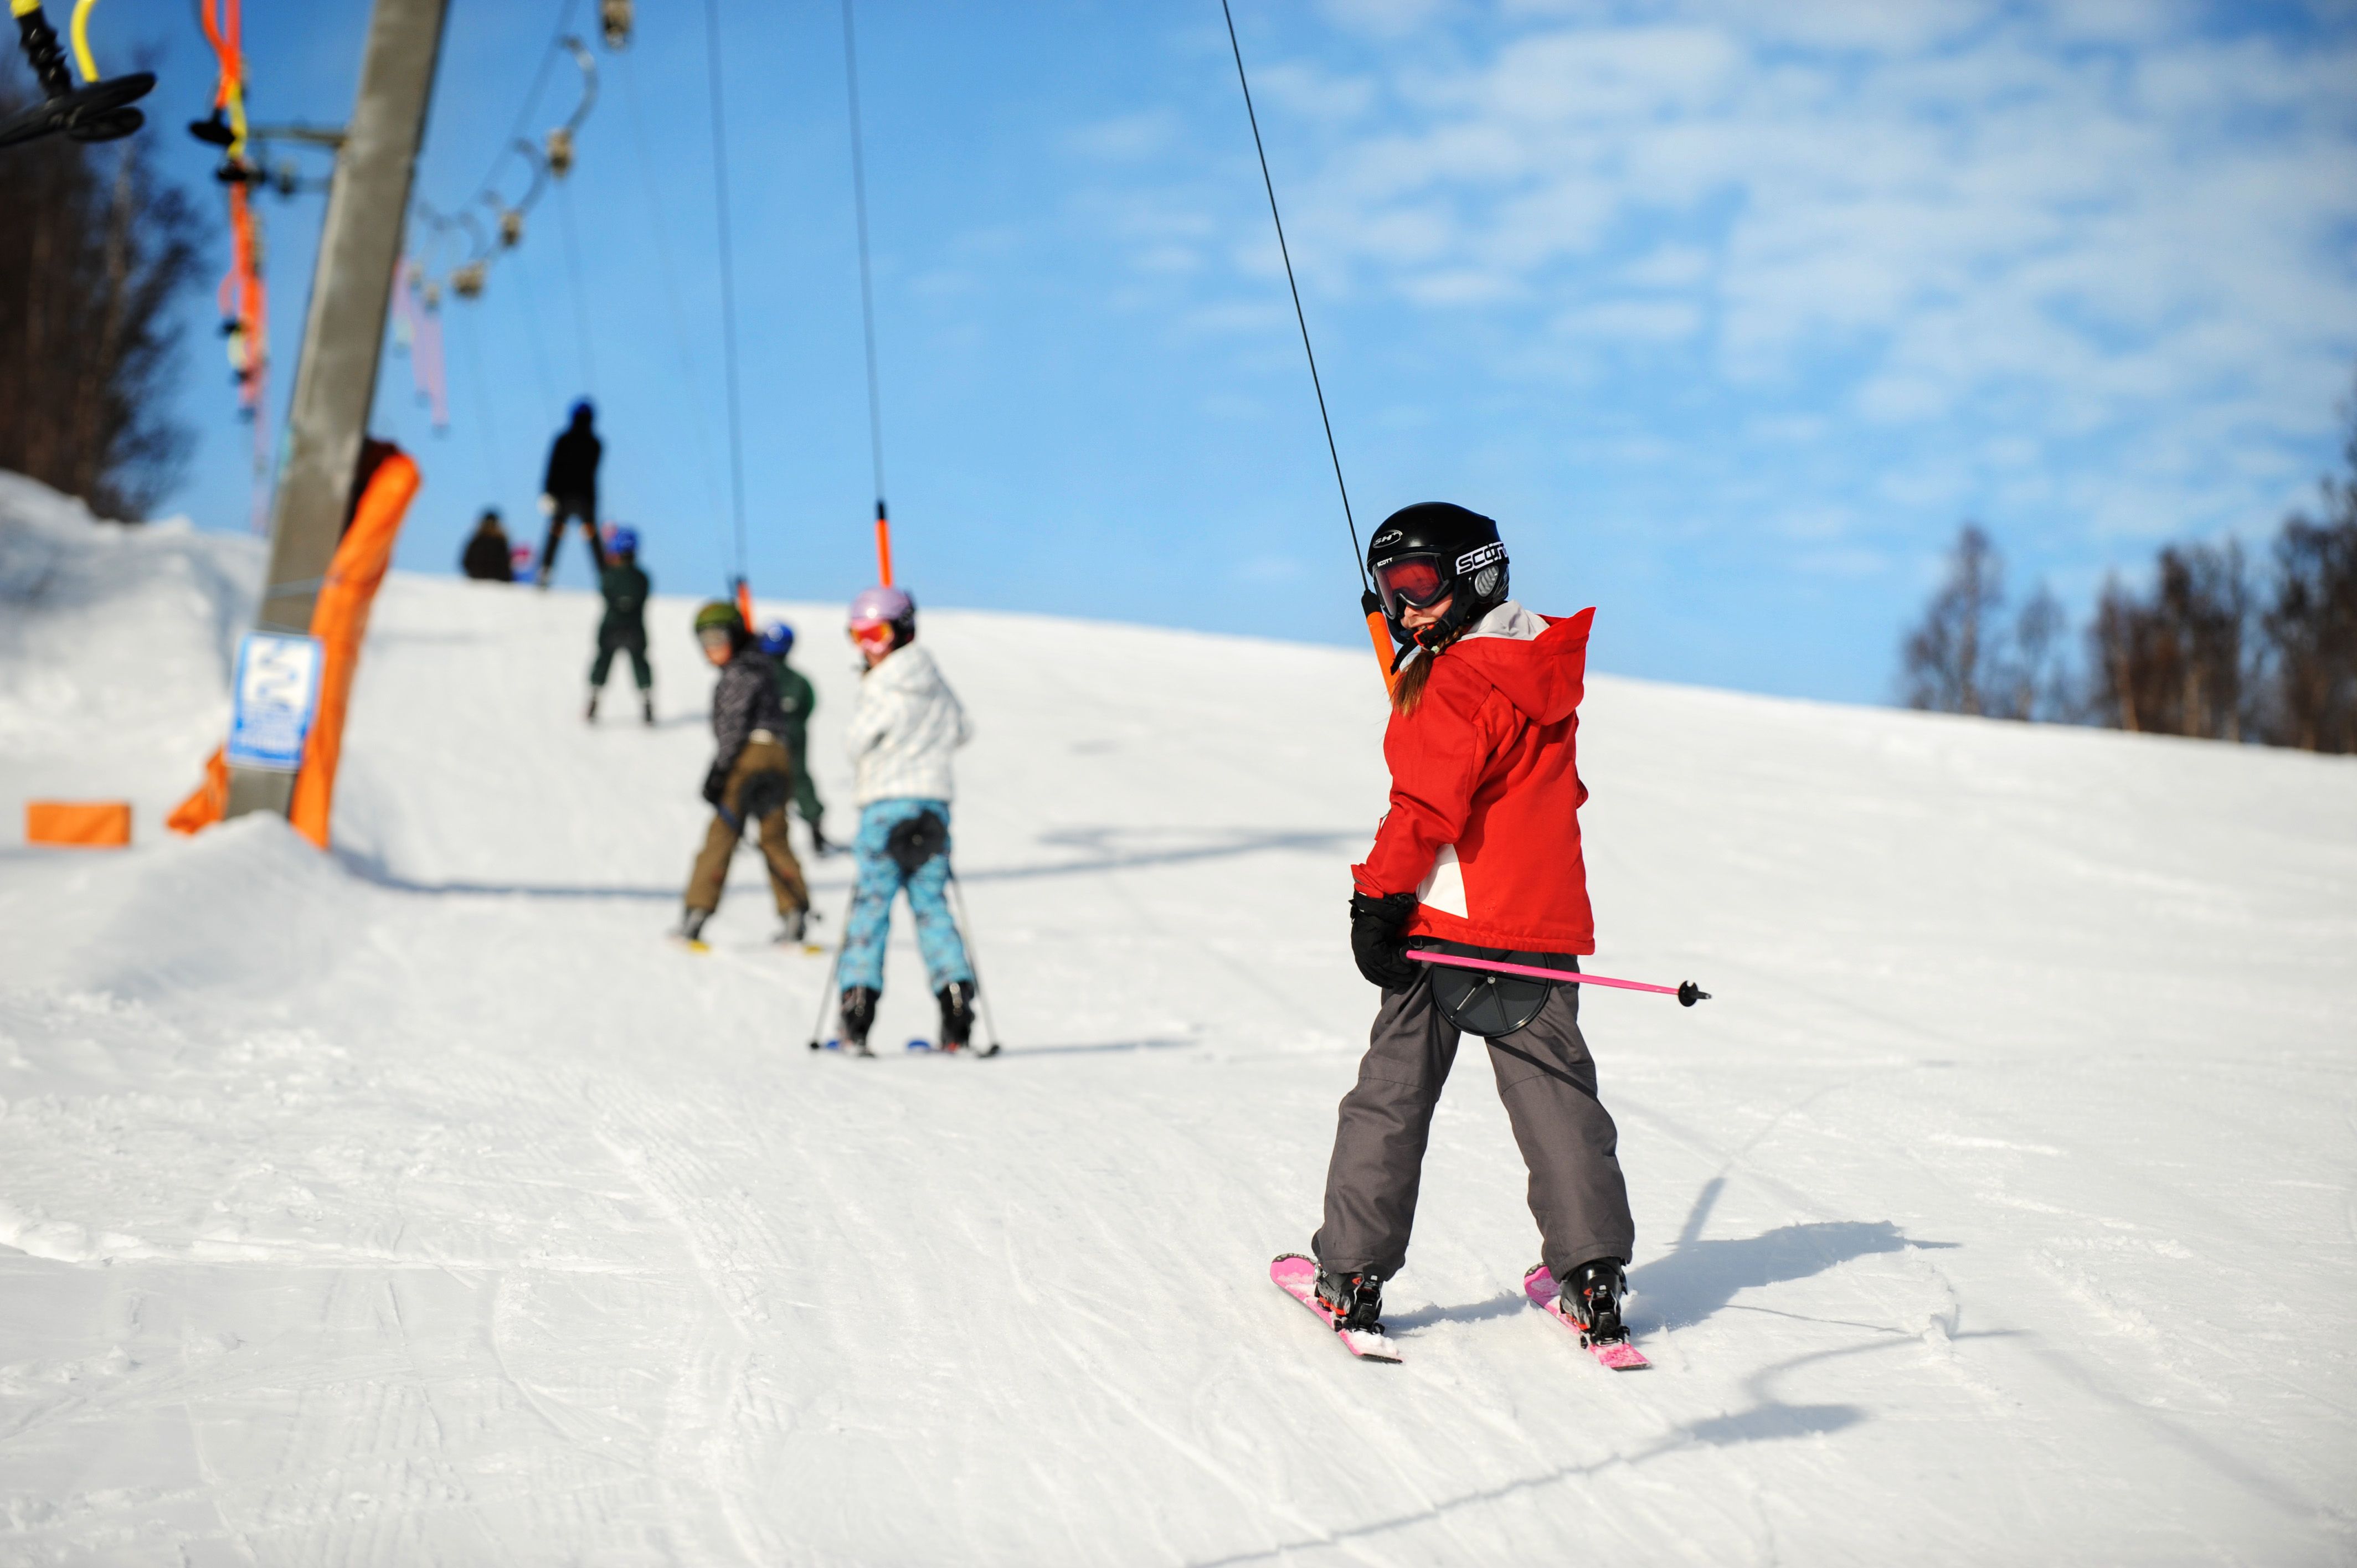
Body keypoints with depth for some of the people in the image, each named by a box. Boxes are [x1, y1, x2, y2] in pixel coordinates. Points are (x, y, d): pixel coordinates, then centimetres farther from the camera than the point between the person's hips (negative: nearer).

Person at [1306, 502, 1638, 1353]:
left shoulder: (1459, 678, -13)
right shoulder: (1546, 663, 13)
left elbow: (1428, 803, -19)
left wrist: (1378, 897, -15)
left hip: (1448, 921, -7)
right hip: (1545, 920, 7)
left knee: (1391, 1096, 2)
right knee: (1557, 1094, 9)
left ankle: (1353, 1274, 6)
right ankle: (1594, 1272, 4)